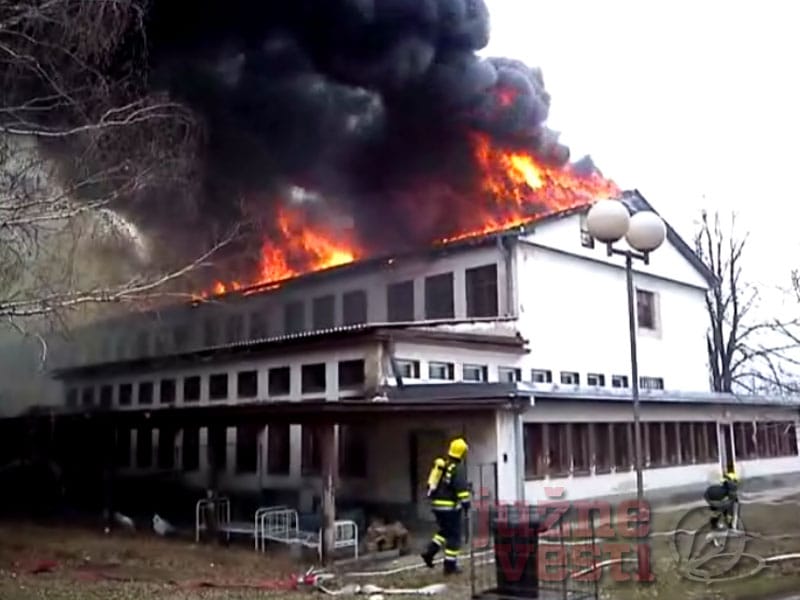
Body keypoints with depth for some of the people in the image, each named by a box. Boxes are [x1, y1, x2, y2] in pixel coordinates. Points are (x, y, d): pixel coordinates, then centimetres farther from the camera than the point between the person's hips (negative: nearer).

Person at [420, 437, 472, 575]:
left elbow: (433, 484, 20)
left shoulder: (441, 465, 12)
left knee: (445, 531, 23)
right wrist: (466, 503, -19)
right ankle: (450, 566, 4)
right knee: (454, 536, 2)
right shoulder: (458, 468, -13)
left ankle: (430, 552, 11)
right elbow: (462, 487, -21)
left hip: (437, 504, 8)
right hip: (450, 506, -8)